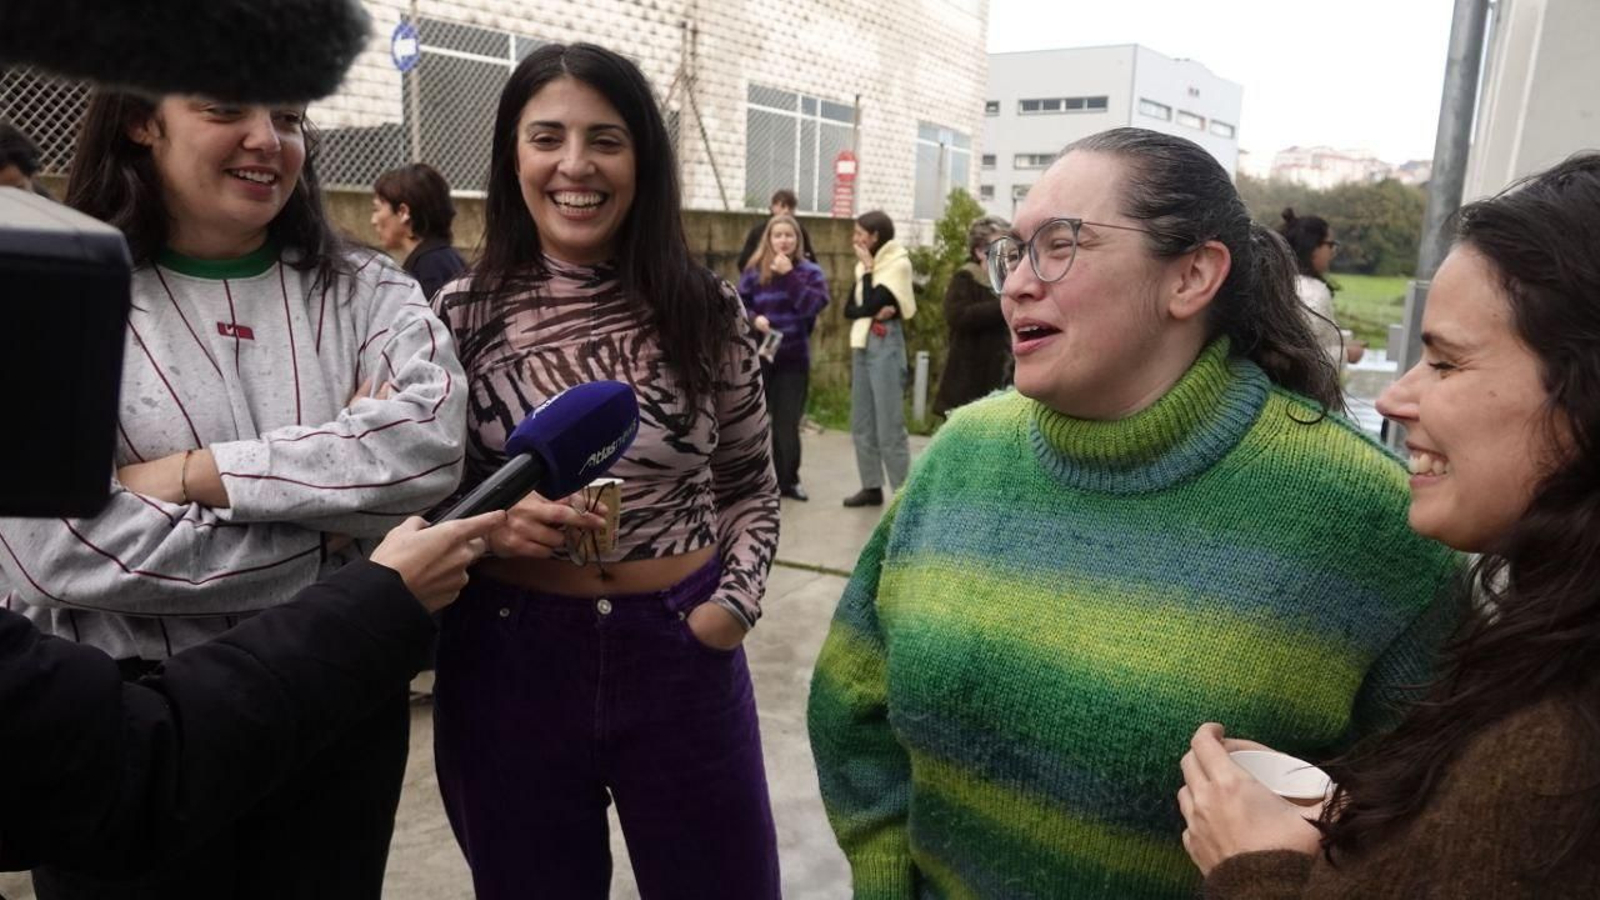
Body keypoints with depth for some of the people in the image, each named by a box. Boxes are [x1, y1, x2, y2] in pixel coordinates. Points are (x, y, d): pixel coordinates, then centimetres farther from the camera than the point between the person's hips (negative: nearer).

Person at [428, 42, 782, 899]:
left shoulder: (706, 310, -3)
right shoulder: (461, 314, -5)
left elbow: (752, 489, 6)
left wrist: (733, 605, -9)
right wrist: (485, 526, -18)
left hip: (682, 651, 1)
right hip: (509, 657, 0)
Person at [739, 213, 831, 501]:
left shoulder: (811, 271, 2)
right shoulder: (754, 271, 2)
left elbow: (813, 305, -14)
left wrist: (789, 275, -16)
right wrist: (753, 318, -17)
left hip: (794, 359, 0)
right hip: (758, 356, 0)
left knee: (788, 423, 6)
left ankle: (788, 480, 18)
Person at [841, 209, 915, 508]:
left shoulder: (899, 264, -8)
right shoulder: (867, 264, 14)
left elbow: (870, 304, -18)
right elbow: (849, 308, 7)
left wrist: (868, 267, -9)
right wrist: (872, 312, -12)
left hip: (885, 344, -8)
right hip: (862, 343, 8)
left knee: (889, 424, -8)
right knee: (862, 422, 10)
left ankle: (902, 492, -2)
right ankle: (872, 487, 18)